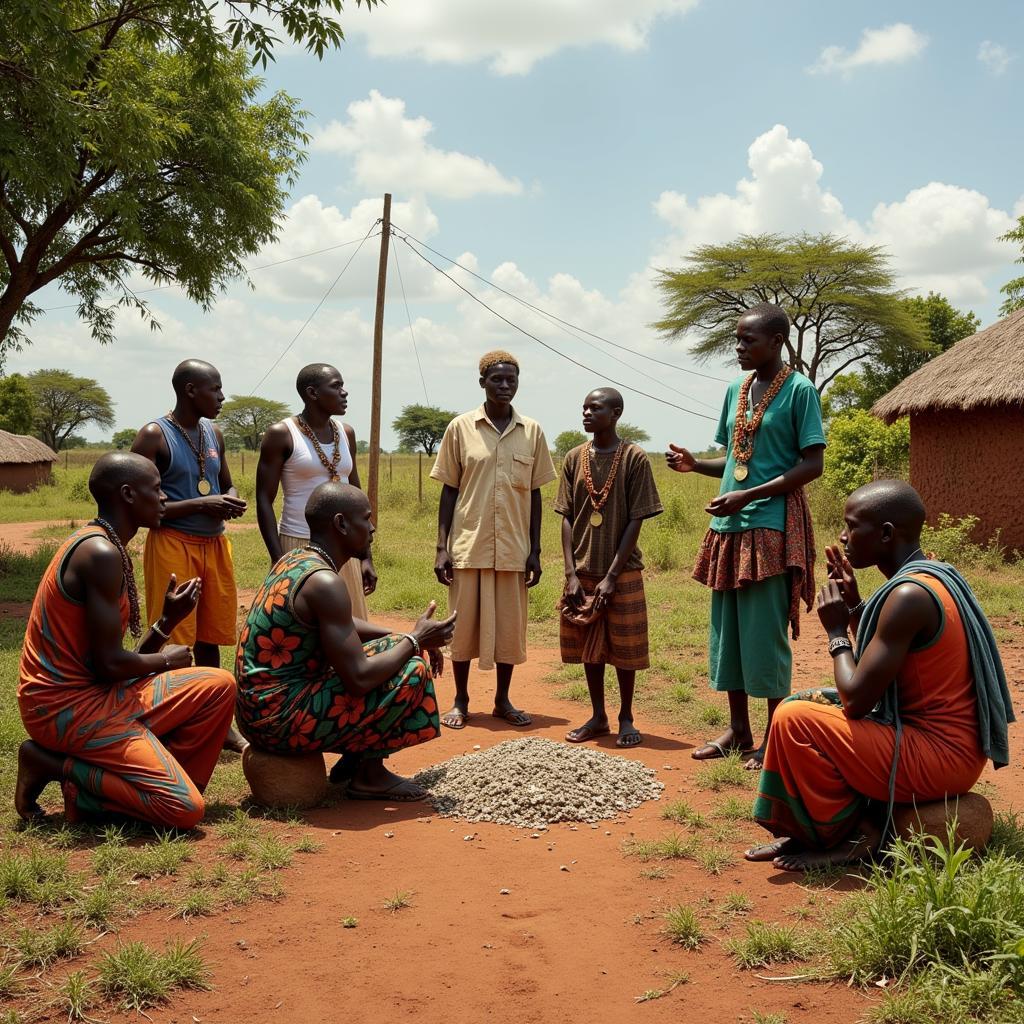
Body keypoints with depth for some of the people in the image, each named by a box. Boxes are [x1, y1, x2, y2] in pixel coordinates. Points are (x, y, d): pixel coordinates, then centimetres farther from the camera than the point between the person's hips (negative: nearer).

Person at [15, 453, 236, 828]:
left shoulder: (106, 547, 12)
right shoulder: (101, 553, -19)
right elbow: (109, 664, -20)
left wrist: (168, 620, 6)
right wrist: (166, 661, -3)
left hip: (94, 693, 10)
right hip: (67, 708, -10)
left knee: (219, 686, 7)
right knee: (185, 809, -13)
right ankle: (56, 764, -3)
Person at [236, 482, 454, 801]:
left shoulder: (293, 559, 6)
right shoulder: (324, 581, -23)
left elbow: (342, 626, 23)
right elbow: (359, 679, -24)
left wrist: (402, 638, 11)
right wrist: (415, 641, -9)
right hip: (279, 722, -10)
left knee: (389, 650, 19)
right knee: (412, 671, -11)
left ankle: (352, 759, 19)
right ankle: (370, 775, 5)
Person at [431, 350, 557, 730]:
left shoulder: (532, 432, 4)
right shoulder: (460, 428, 0)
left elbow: (534, 495, 7)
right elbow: (449, 490, 2)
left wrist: (535, 551, 3)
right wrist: (441, 548, -4)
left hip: (513, 549, 2)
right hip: (469, 546, -1)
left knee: (510, 626, 8)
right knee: (464, 624, 5)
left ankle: (503, 700, 22)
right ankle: (460, 701, 19)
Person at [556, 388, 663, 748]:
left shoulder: (635, 458, -7)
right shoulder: (574, 459, 3)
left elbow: (635, 522, -9)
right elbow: (567, 519, 4)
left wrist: (612, 577, -13)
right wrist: (572, 574, -5)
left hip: (622, 573, -3)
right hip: (583, 572, 4)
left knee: (624, 648, 5)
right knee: (588, 647, 10)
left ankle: (626, 718, 19)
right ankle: (597, 717, 23)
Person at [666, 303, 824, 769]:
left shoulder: (799, 390, -7)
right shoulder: (735, 390, 13)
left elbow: (813, 465, -12)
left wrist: (748, 496, -18)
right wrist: (695, 463, 1)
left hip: (771, 527, -7)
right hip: (728, 527, 7)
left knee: (766, 632, -3)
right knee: (726, 630, 11)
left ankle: (774, 735, 9)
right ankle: (737, 730, 22)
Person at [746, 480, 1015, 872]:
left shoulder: (909, 595, -23)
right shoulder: (932, 576, 8)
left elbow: (856, 699, -22)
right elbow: (874, 676, 16)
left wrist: (837, 631, -7)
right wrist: (855, 606, 9)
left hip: (939, 757, -10)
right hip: (947, 742, 10)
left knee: (793, 719, -15)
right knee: (803, 704, 16)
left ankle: (851, 837, 0)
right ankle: (804, 831, 12)